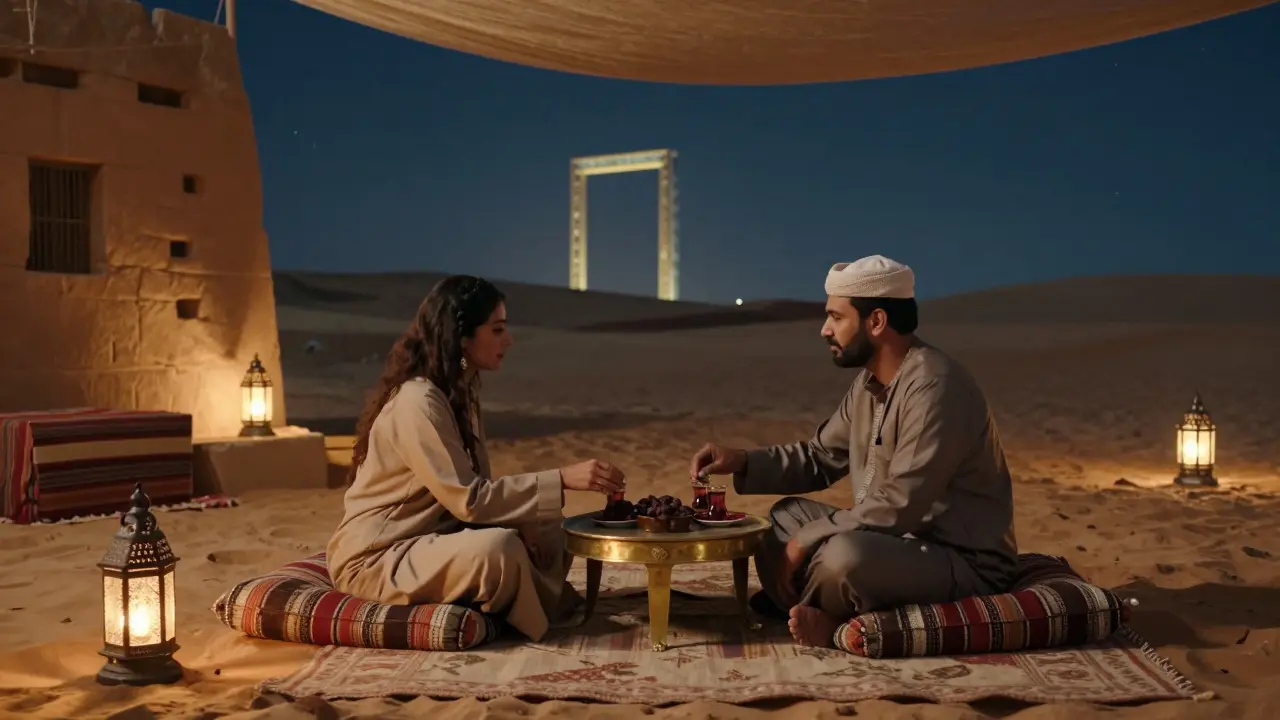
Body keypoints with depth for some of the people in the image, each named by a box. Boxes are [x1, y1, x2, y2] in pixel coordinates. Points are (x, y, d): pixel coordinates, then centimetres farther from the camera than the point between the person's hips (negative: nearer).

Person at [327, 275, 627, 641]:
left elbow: (474, 491, 5)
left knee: (549, 535, 0)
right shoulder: (417, 403, -22)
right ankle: (529, 619, -5)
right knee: (498, 549, -31)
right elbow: (469, 500, -26)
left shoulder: (458, 393, 8)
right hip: (375, 561, -9)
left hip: (425, 542, 9)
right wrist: (562, 479, -26)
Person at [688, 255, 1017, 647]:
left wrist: (806, 541, -20)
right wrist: (742, 462, 3)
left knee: (844, 556, -35)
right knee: (787, 515, 11)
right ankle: (823, 618, -10)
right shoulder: (869, 382, 7)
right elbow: (821, 457, 17)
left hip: (965, 563, -10)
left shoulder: (933, 387, -23)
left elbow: (898, 507, -28)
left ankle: (814, 617, -2)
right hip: (904, 539, 10)